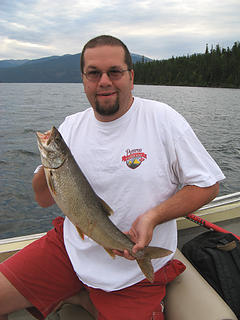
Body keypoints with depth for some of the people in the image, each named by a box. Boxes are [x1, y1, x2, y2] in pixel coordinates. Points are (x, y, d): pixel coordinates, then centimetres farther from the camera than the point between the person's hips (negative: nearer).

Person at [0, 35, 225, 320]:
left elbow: (208, 185, -6)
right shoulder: (71, 126, 1)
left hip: (134, 269, -2)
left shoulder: (162, 119, -11)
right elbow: (44, 199, 5)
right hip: (70, 245, 4)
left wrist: (153, 216, -21)